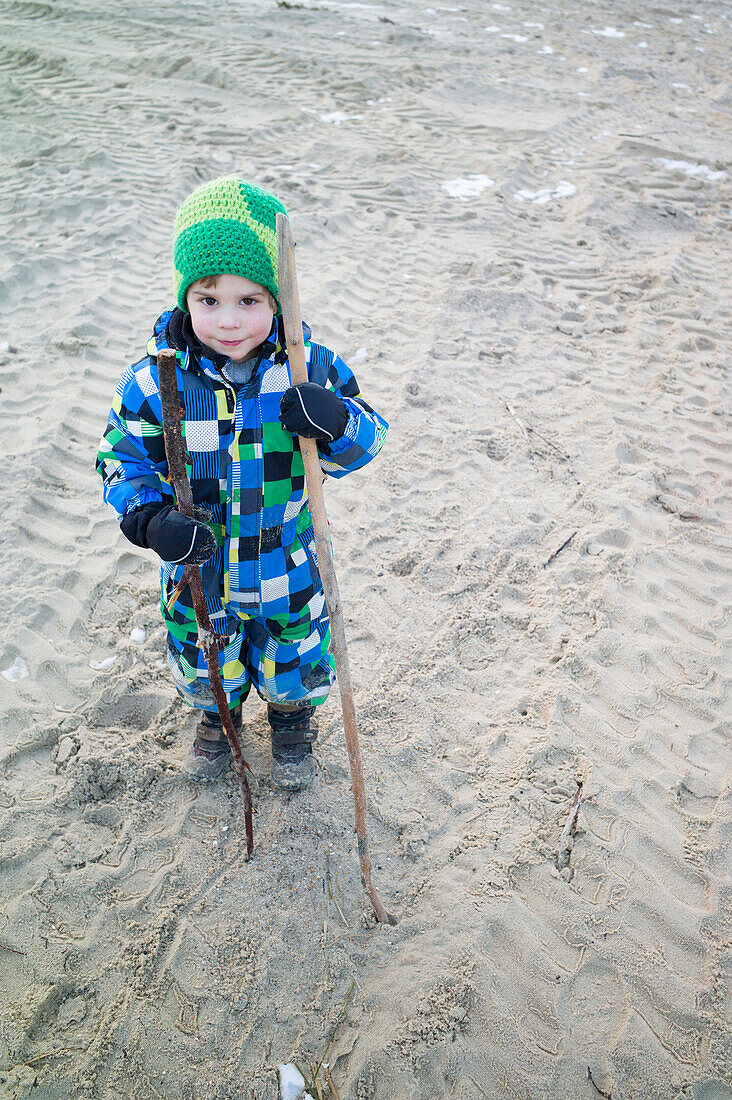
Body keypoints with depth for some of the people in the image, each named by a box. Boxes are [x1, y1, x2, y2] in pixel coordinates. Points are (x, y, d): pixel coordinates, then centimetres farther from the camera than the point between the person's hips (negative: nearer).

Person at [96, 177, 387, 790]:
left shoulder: (310, 368, -17)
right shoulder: (154, 380, -18)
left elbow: (366, 442, -10)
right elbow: (124, 459, -6)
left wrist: (338, 423, -34)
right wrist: (148, 517, -26)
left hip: (286, 563, 0)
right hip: (197, 564, 1)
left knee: (293, 657, 22)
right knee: (206, 658, 25)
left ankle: (292, 720, 56)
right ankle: (217, 715, 59)